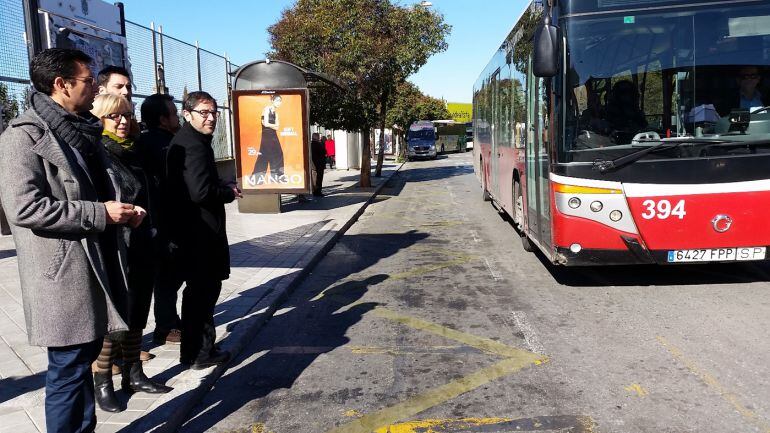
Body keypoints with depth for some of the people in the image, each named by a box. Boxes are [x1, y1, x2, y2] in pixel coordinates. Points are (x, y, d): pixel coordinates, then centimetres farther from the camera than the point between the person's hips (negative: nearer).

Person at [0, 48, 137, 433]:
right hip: (64, 276, -9)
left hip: (95, 267, 9)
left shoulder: (81, 132, 15)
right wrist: (100, 214, -20)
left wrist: (120, 211, 4)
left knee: (85, 357, 19)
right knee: (69, 366, 0)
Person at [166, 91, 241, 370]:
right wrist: (229, 193, -11)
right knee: (203, 291, 0)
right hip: (200, 231, -11)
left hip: (190, 230, 11)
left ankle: (196, 348, 33)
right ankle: (200, 353, 11)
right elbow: (200, 192, -27)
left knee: (200, 289, 20)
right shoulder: (193, 145, -19)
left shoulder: (185, 141, 15)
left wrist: (223, 187, 9)